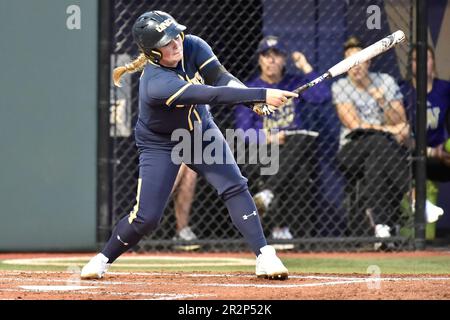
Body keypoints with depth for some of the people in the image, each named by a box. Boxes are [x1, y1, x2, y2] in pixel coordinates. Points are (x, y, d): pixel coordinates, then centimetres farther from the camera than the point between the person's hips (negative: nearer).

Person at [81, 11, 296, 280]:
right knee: (146, 217, -5)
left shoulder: (193, 46, -19)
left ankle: (265, 256, -15)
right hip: (160, 144, -5)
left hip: (201, 131, 5)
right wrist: (262, 94, -47)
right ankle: (104, 259, 19)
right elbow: (213, 95, -43)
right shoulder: (156, 84, -37)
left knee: (235, 187, -14)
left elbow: (221, 78, -26)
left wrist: (254, 101, -45)